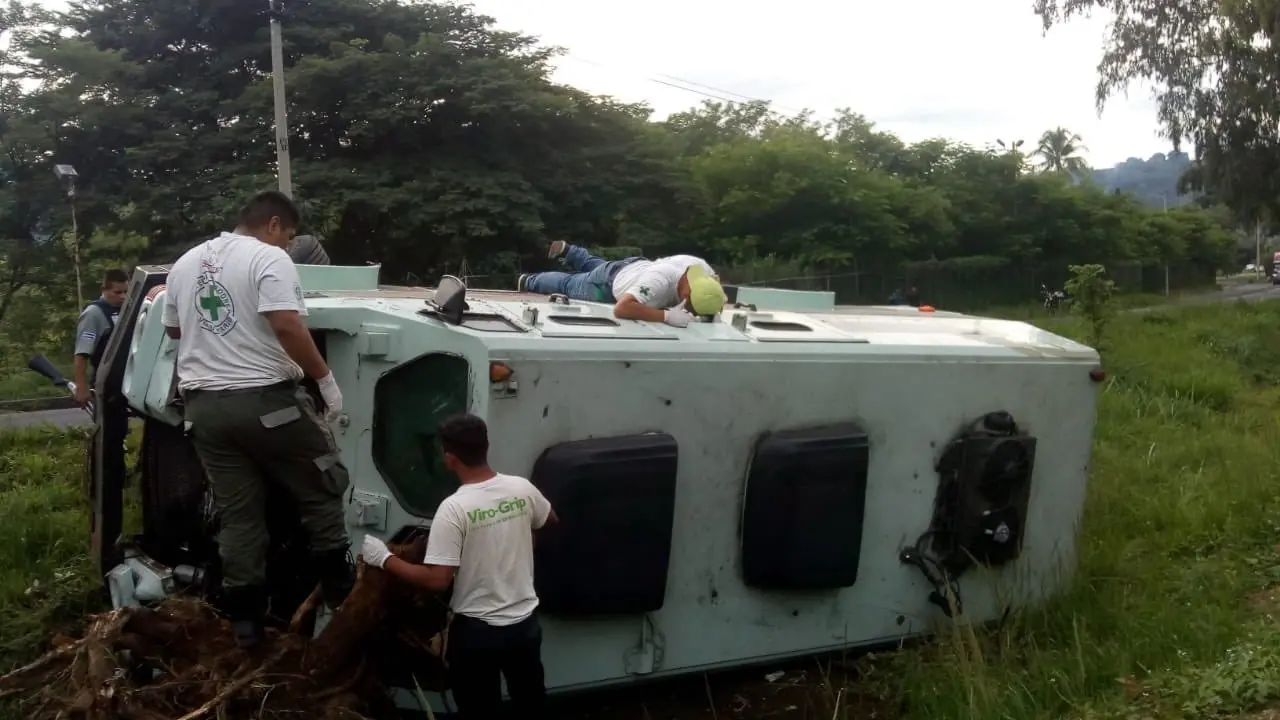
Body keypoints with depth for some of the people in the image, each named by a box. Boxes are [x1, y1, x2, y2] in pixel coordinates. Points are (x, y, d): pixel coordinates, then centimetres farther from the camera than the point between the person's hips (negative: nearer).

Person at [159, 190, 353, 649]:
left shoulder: (186, 263, 15)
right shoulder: (269, 258, -9)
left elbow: (173, 329, 26)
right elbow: (287, 326, -22)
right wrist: (325, 378, -15)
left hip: (203, 404, 7)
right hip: (266, 399, -6)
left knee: (237, 514, 11)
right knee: (321, 489, 11)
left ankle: (245, 620, 13)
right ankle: (340, 590, 15)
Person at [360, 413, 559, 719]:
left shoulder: (453, 508, -22)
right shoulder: (522, 488, -6)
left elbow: (437, 580, -23)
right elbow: (551, 521, 15)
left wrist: (384, 559, -13)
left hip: (476, 631, -5)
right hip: (525, 623, 5)